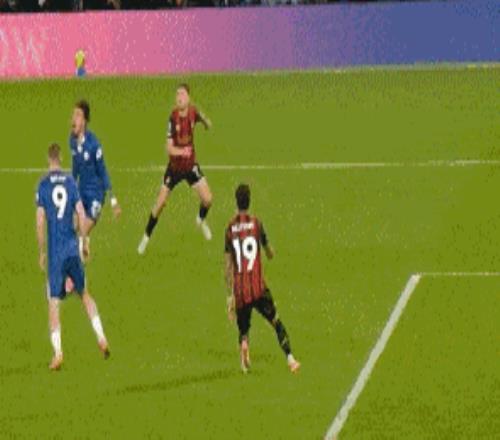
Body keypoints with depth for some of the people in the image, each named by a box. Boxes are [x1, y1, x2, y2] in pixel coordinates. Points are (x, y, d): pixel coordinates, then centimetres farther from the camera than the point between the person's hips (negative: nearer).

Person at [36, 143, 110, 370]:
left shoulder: (43, 185, -4)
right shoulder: (71, 182, 4)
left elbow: (40, 223, -6)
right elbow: (82, 215, 2)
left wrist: (41, 253, 4)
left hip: (54, 251, -3)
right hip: (72, 247, 3)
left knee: (54, 303, -2)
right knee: (84, 293, 19)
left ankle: (58, 353, -12)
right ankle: (101, 338, 12)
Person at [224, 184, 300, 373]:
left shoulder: (230, 228, 6)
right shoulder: (256, 223, 0)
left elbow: (228, 265, 6)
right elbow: (270, 254, 8)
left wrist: (230, 295, 11)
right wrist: (269, 250, 32)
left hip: (239, 291, 2)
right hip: (258, 287, -2)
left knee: (243, 329, 15)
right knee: (277, 322, 2)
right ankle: (290, 358, -17)